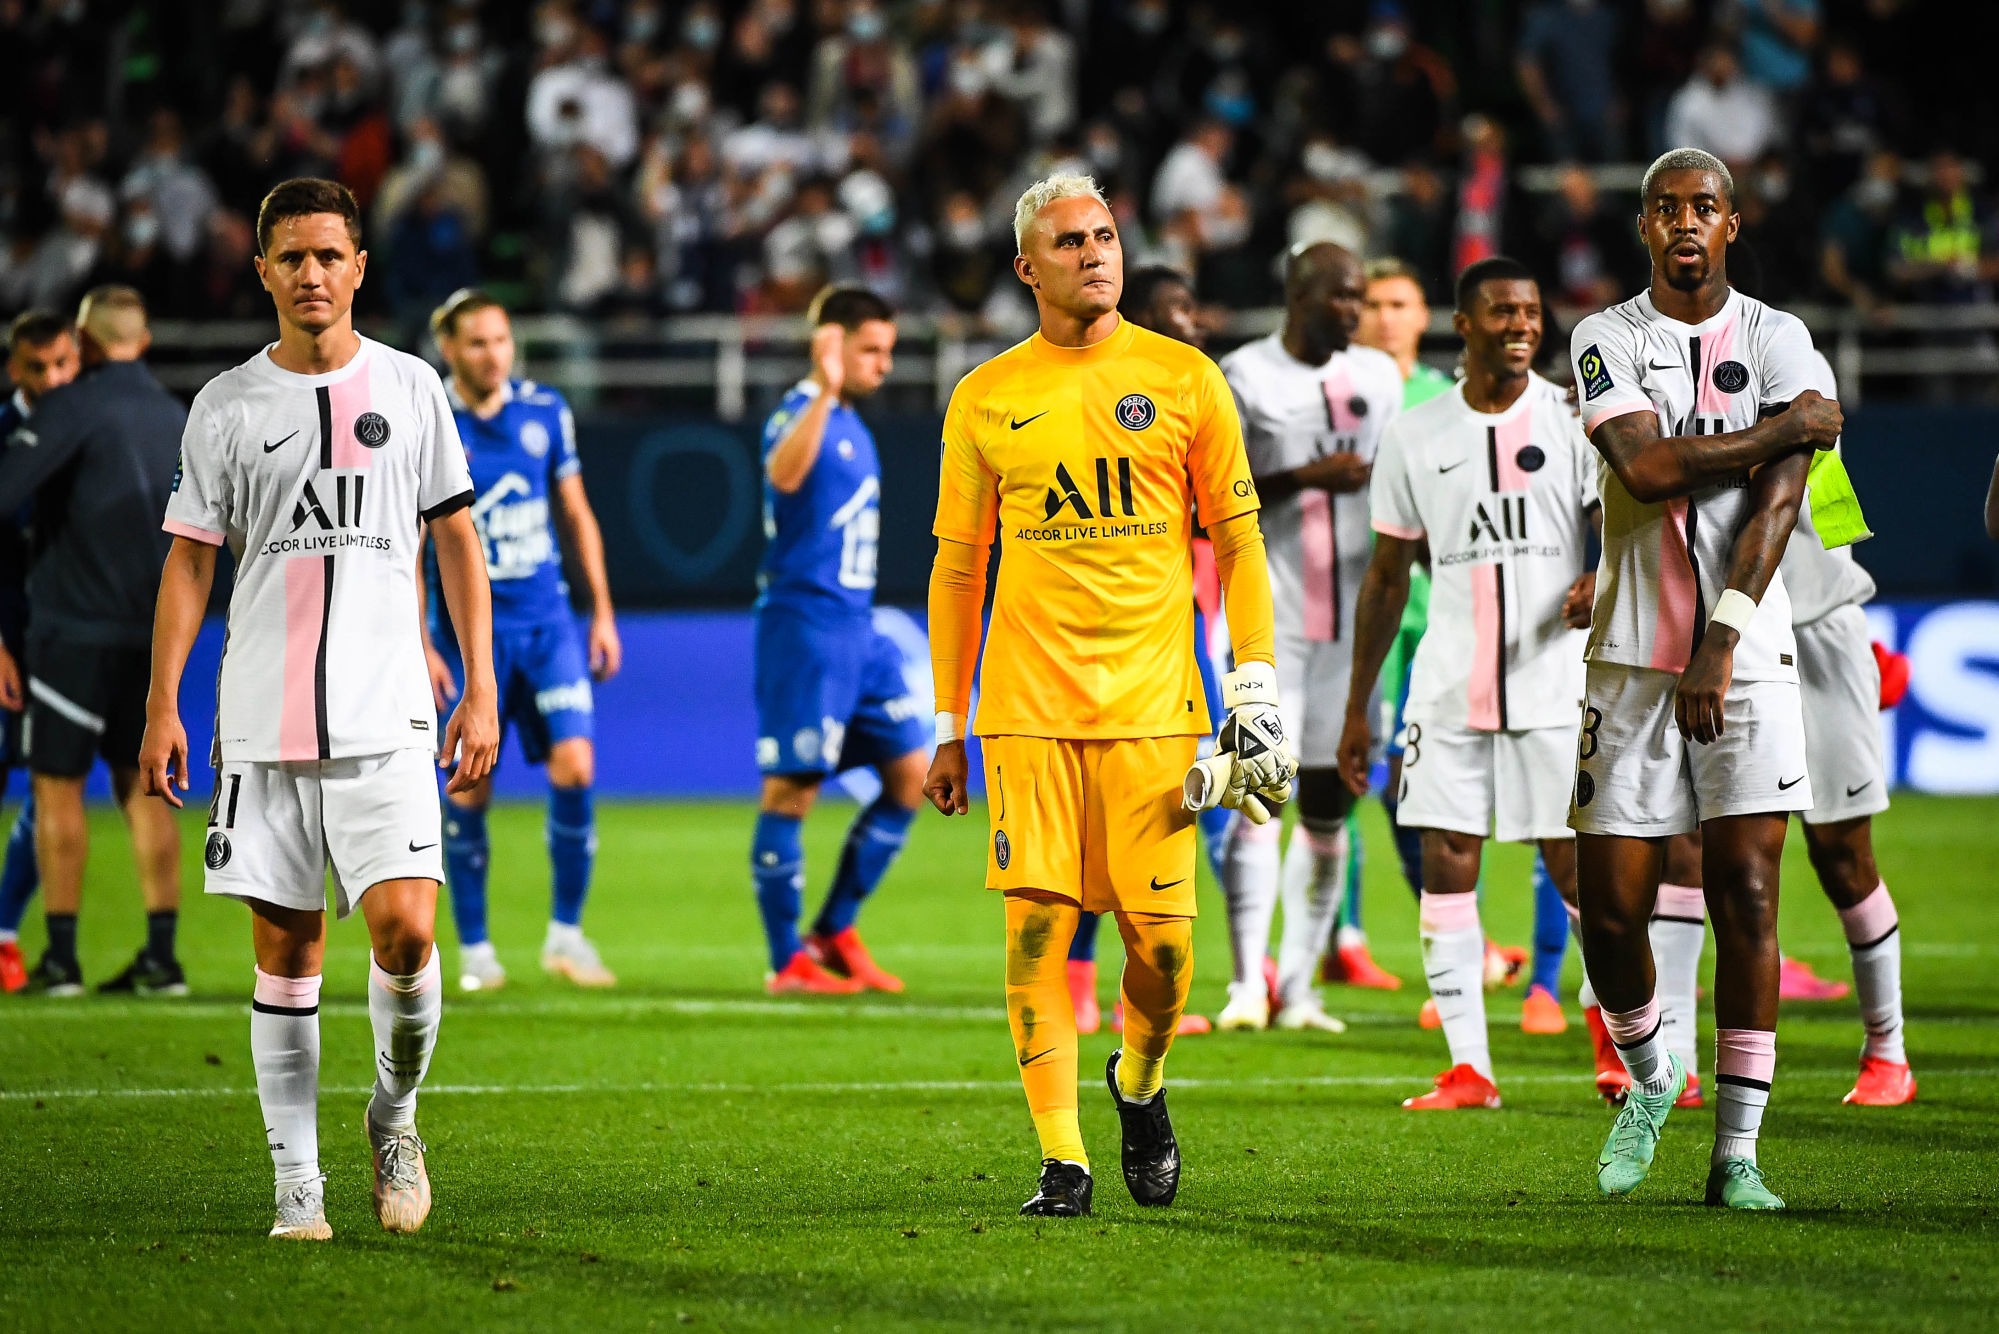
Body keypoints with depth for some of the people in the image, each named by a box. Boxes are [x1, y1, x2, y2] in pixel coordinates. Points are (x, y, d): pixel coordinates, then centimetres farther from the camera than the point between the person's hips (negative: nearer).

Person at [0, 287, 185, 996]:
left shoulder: (75, 406, -10)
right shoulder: (177, 417, 10)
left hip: (74, 625, -6)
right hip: (148, 630, 6)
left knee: (58, 786, 1)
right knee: (142, 786, 9)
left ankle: (61, 956, 0)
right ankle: (161, 955, 4)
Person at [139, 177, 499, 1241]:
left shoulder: (411, 388, 6)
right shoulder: (226, 406, 6)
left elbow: (457, 540, 9)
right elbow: (190, 557, 8)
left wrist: (480, 688, 3)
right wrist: (162, 702, 0)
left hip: (386, 716, -1)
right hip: (262, 720, 1)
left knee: (404, 927, -14)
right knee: (284, 951, 2)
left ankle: (395, 1109, 12)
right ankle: (297, 1183, 8)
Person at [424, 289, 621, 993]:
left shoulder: (545, 411, 3)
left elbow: (577, 515, 13)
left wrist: (602, 613, 10)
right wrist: (421, 646, -9)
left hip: (547, 623, 2)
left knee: (574, 768, -10)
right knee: (468, 792, -1)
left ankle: (565, 934, 4)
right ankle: (474, 950, 12)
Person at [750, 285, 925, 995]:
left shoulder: (851, 424, 17)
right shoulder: (799, 415, -12)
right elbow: (784, 474, -36)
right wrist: (824, 391, -47)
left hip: (855, 627, 9)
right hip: (805, 623, -9)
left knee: (911, 774, 7)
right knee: (792, 789, -5)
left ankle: (835, 932, 15)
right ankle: (787, 961, 0)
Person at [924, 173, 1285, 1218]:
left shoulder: (1183, 379, 5)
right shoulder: (986, 400, 7)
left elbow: (1237, 539, 8)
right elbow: (957, 566, 13)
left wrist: (1256, 684, 0)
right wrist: (948, 724, 11)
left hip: (1153, 702, 0)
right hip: (1028, 705, 0)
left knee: (1161, 939, -3)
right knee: (1037, 925, -6)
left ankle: (1139, 1084, 26)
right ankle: (1061, 1160, 0)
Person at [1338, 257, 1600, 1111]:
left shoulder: (1575, 420, 2)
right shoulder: (1414, 438, 8)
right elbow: (1387, 576, 13)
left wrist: (1601, 580, -24)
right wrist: (1358, 706, 11)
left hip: (1557, 680, -2)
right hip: (1451, 682, 2)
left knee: (1578, 869, -3)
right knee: (1446, 864, -3)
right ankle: (1467, 1067, 0)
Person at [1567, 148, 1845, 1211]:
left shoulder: (1778, 341, 3)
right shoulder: (1606, 340, 4)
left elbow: (1778, 501, -7)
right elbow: (1647, 468, -12)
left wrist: (1722, 641, -16)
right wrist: (1784, 429, -8)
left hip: (1747, 655, 0)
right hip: (1634, 657, 0)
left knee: (1747, 892, -6)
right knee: (1610, 906, -2)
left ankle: (1737, 1153, -2)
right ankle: (1649, 1076, 27)